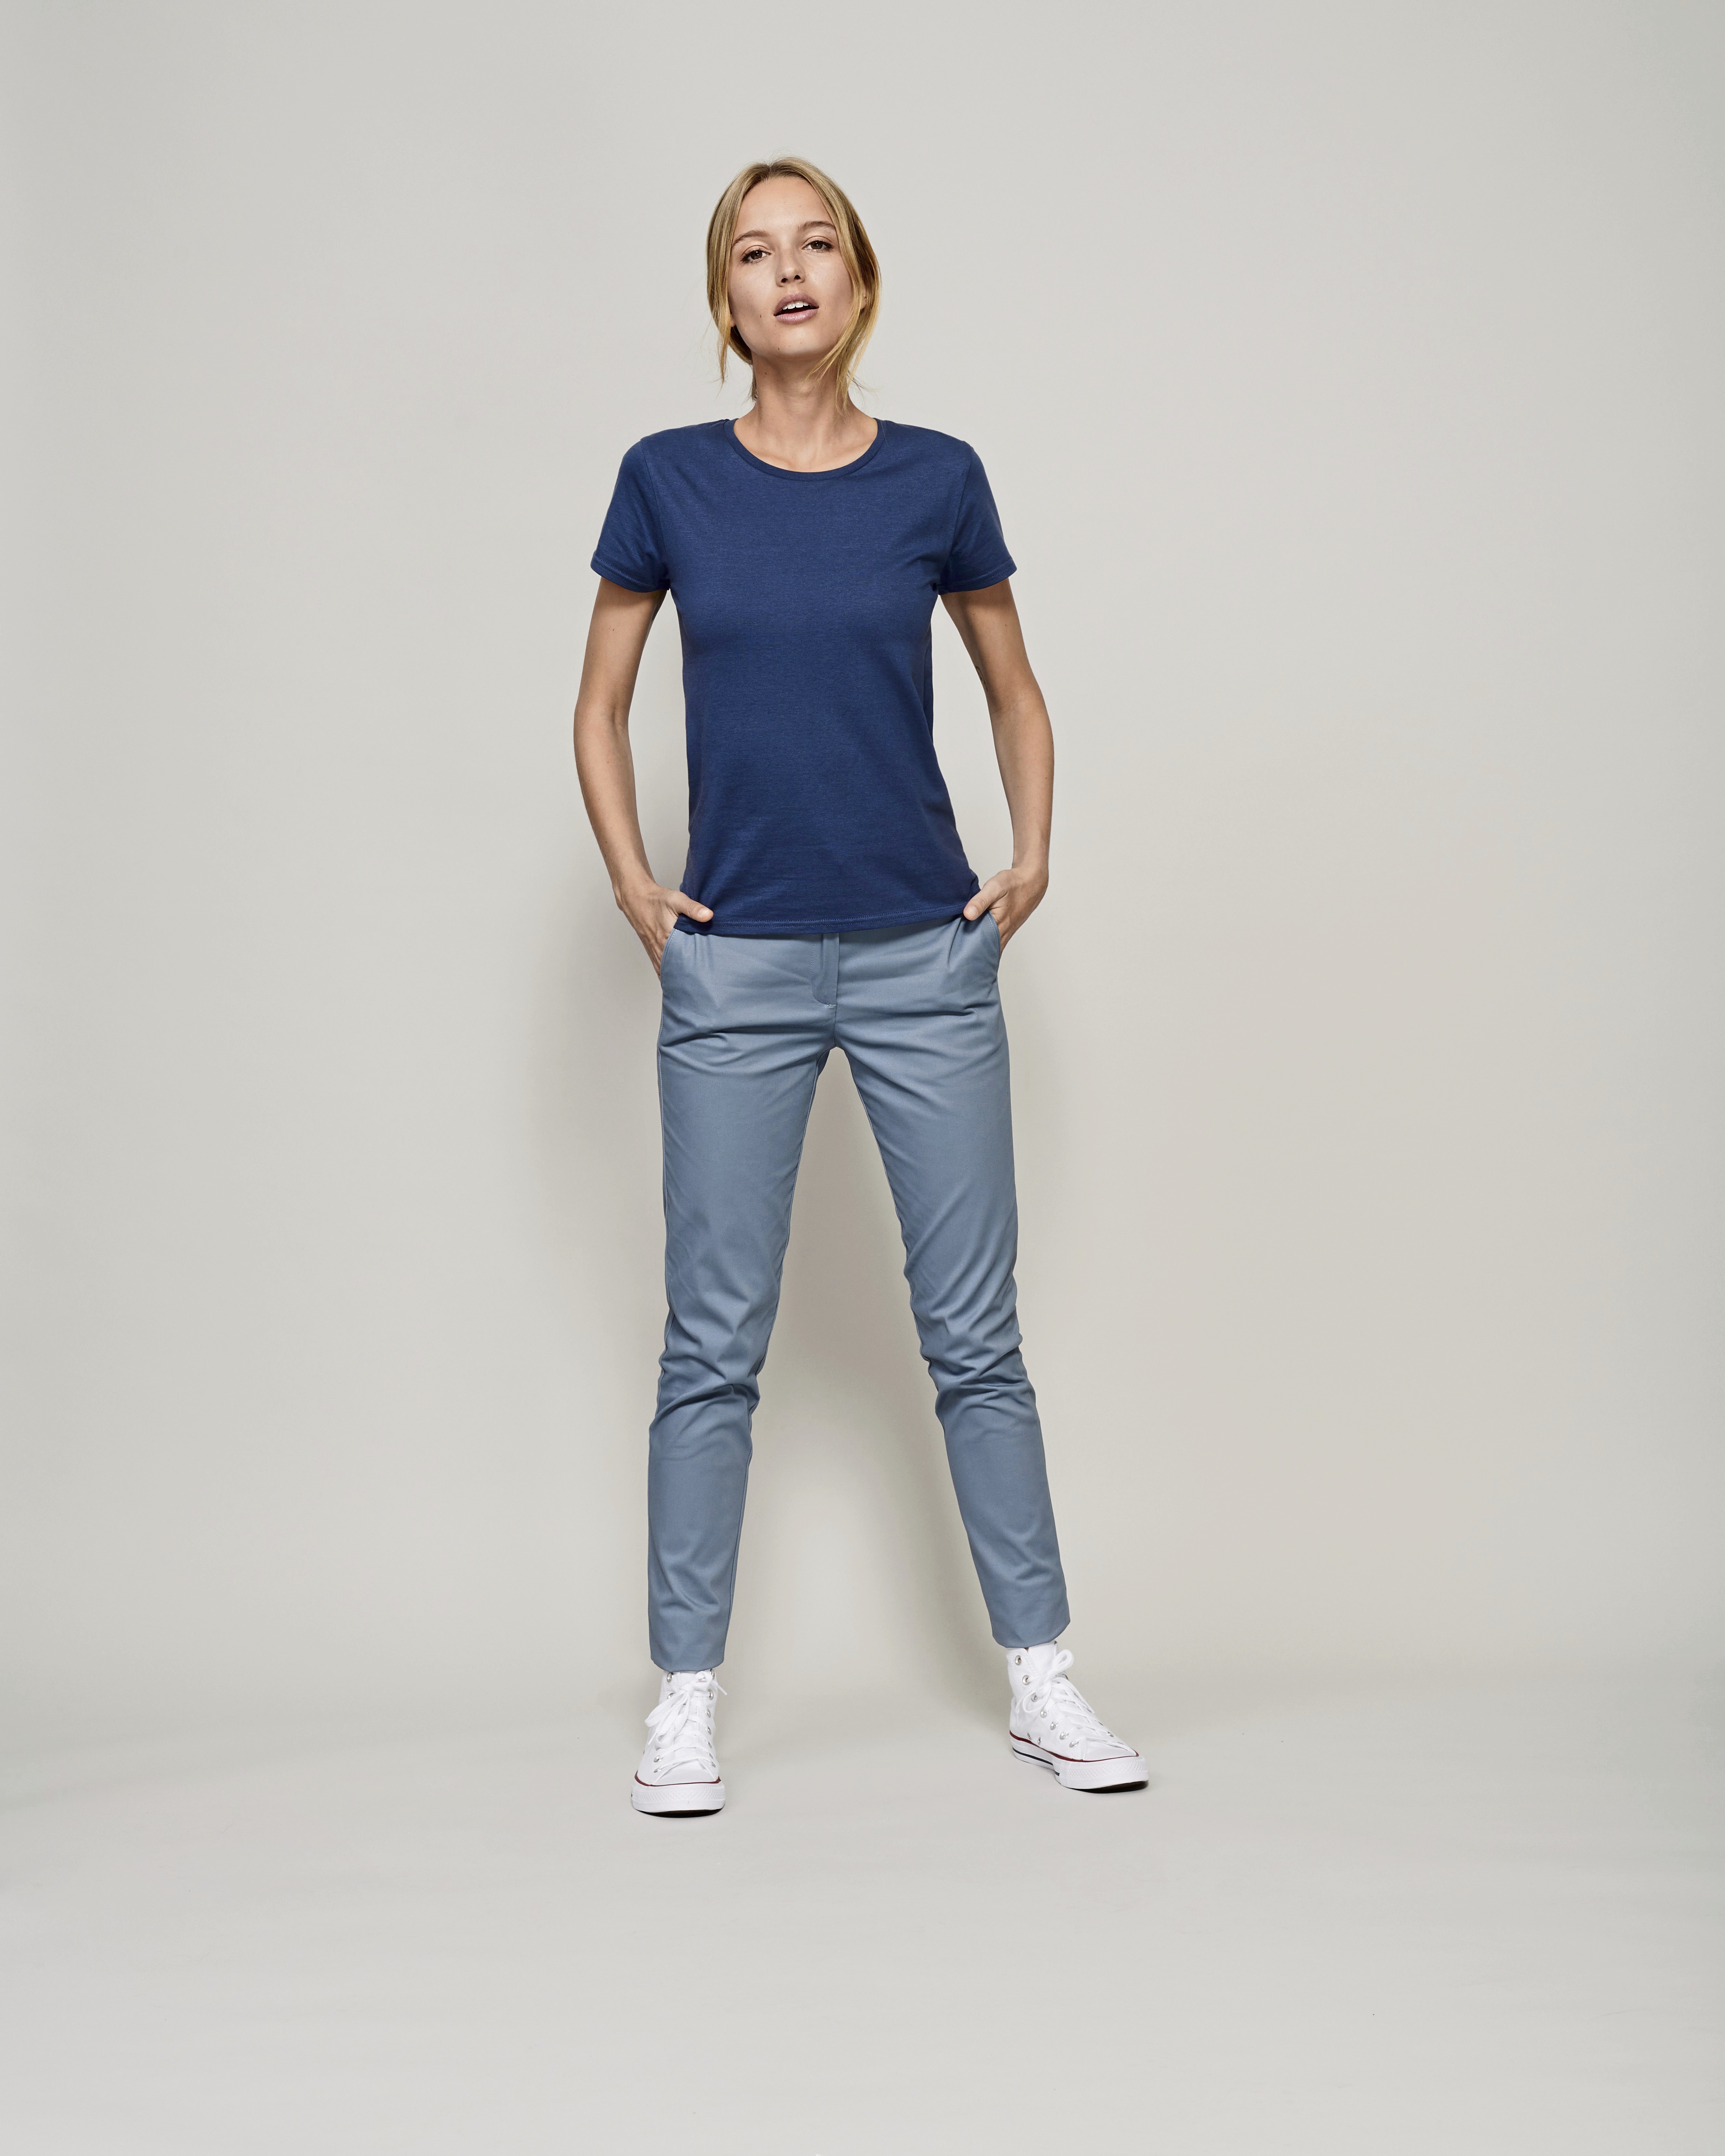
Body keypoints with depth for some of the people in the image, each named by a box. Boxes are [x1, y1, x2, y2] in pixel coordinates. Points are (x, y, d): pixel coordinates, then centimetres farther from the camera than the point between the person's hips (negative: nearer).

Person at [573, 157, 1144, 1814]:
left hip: (926, 953, 1)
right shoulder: (670, 481, 1)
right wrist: (632, 885, 0)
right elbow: (601, 707, 10)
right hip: (737, 963, 0)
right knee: (714, 1341, 3)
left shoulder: (937, 480, 3)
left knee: (974, 1328, 5)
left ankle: (1040, 1679, 17)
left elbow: (1016, 693, 15)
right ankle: (686, 1696, 14)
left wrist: (1031, 857, 2)